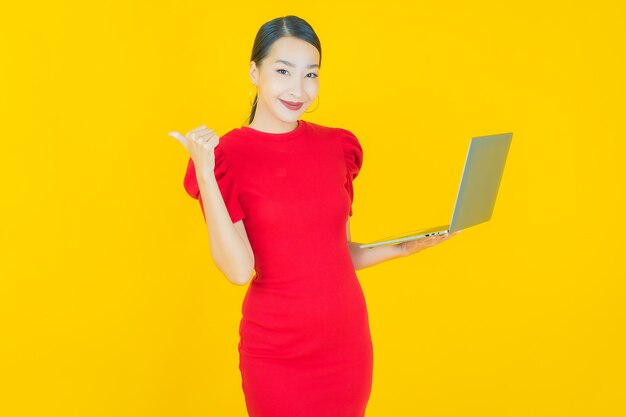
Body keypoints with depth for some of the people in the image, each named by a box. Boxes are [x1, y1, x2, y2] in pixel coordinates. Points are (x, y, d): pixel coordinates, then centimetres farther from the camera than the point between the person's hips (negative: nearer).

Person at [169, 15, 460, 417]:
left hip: (348, 338, 4)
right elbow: (239, 270, -18)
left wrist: (404, 247, -3)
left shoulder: (338, 147, 3)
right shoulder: (225, 156, -9)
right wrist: (205, 175, -23)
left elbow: (338, 254, 10)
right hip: (276, 350, -4)